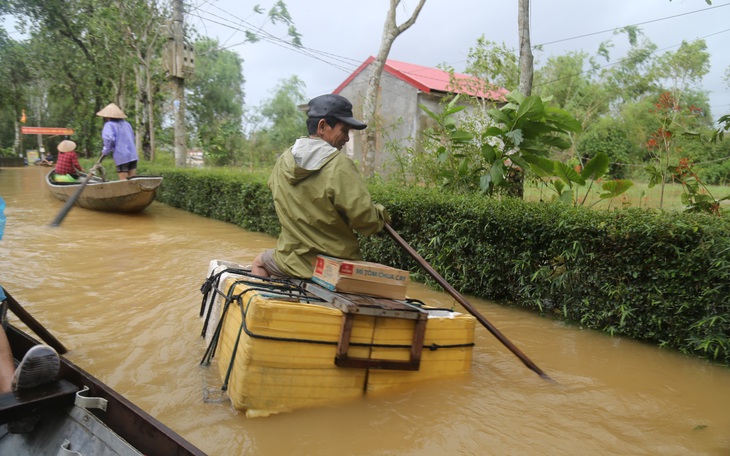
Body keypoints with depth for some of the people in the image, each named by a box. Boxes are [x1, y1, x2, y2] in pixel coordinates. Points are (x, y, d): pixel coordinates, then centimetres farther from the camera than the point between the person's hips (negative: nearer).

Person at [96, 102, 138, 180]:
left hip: (121, 157, -6)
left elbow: (109, 138, -19)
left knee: (123, 180, -2)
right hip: (133, 156, 6)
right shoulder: (126, 124, 16)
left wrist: (105, 151, -5)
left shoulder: (109, 125, -4)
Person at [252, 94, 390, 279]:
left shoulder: (283, 161, -2)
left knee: (259, 262, 33)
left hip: (292, 261, 4)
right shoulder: (340, 164, -19)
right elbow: (365, 218, -23)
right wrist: (381, 213, -2)